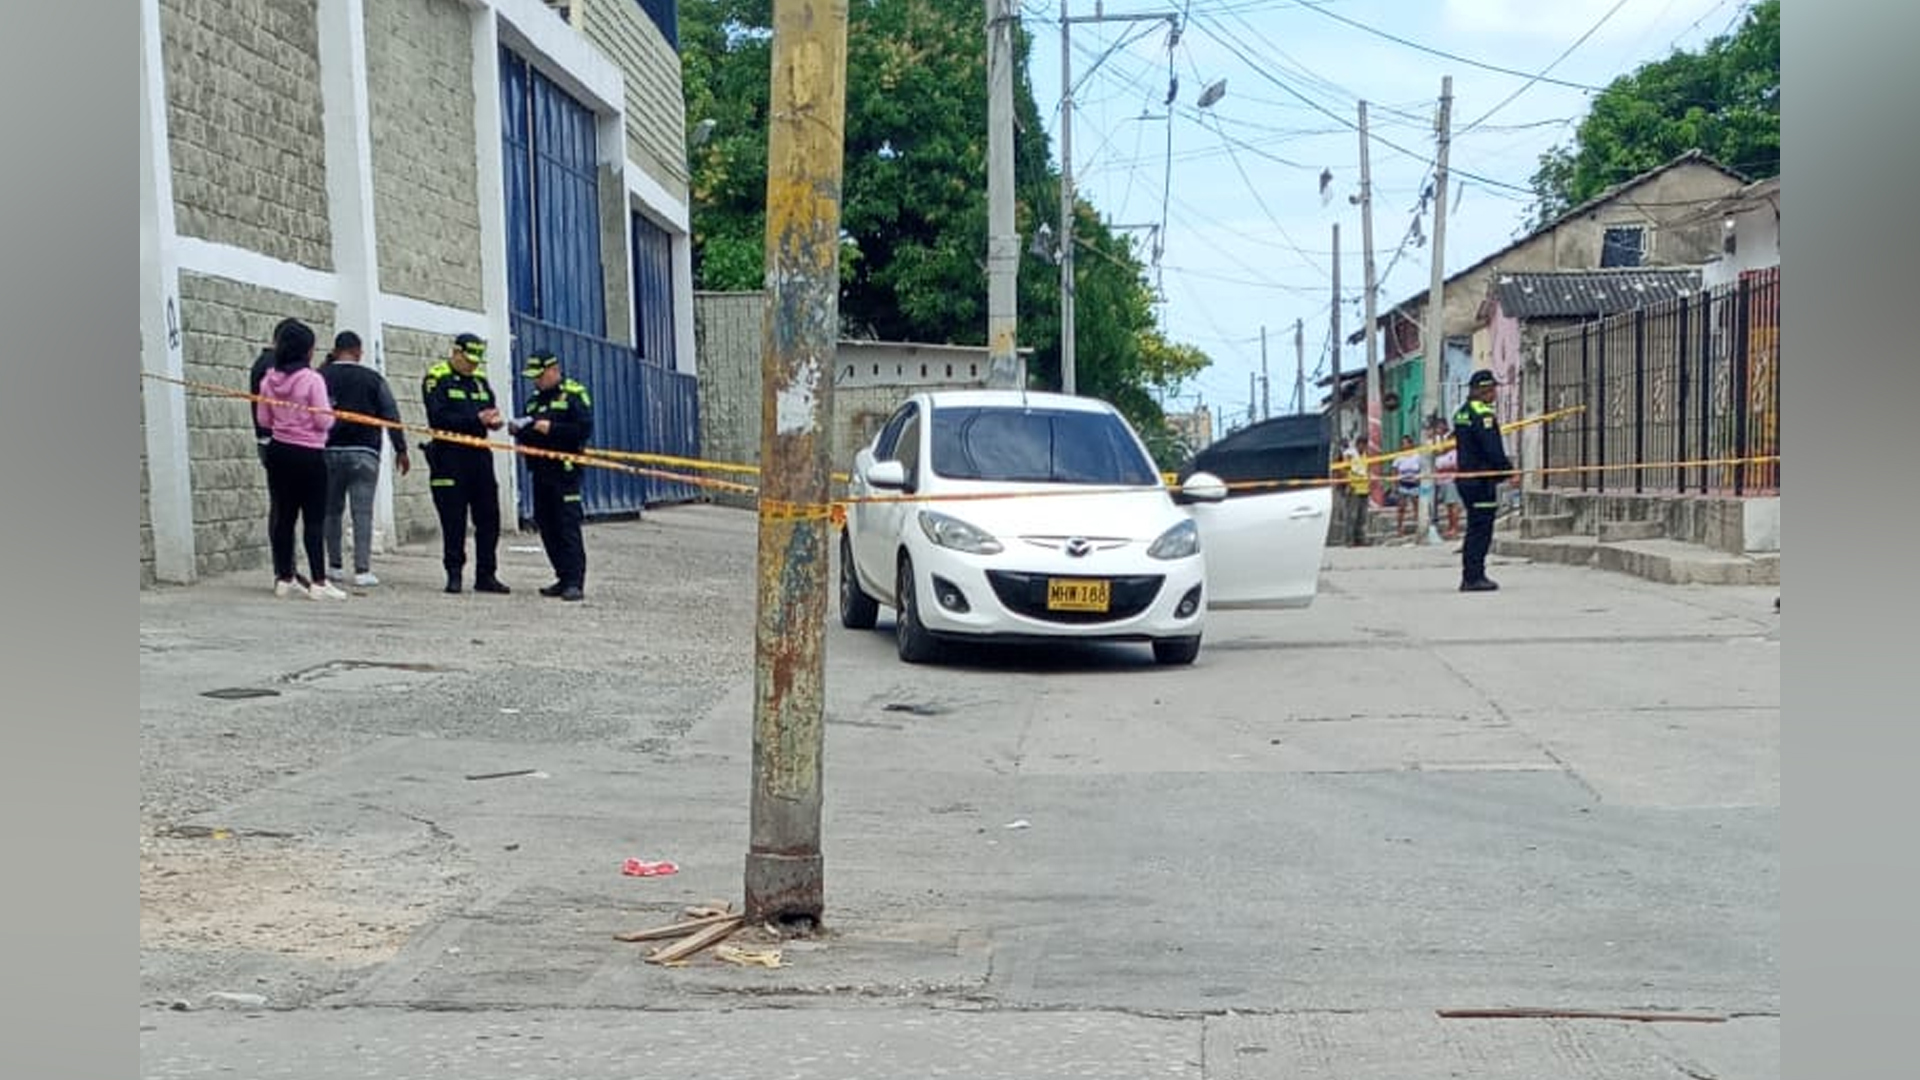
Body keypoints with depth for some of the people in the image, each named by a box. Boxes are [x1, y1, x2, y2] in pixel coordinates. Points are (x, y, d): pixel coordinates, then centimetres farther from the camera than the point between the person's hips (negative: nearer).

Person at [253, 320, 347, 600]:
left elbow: (263, 420, 8)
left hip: (278, 451, 6)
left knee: (283, 516, 12)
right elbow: (323, 421, -14)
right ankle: (319, 582, -3)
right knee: (313, 519, -3)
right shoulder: (312, 379, -14)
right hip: (308, 454, -6)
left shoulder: (269, 380, 2)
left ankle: (284, 578, 18)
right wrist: (330, 412, 7)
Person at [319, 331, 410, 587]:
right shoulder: (373, 379, 1)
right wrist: (401, 450, 8)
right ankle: (362, 570, -7)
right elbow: (391, 415, 2)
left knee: (331, 510, 13)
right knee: (363, 512, -2)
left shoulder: (321, 376, 2)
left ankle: (334, 566, 16)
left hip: (329, 451, 1)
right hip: (364, 453, -1)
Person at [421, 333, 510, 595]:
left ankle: (486, 575, 11)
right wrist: (475, 419, -23)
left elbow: (490, 411, 16)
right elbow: (438, 418, -16)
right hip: (449, 457, -6)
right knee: (453, 520, 0)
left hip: (479, 455, 6)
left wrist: (496, 420, -9)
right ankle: (454, 574, 9)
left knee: (488, 518, 5)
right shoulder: (436, 378, -4)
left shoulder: (480, 379, 17)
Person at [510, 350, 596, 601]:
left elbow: (585, 430, -14)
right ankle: (564, 578, 16)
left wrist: (552, 428, -19)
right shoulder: (536, 399, 21)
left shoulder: (574, 394, -3)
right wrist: (520, 429, 6)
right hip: (541, 470, 8)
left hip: (565, 470, -8)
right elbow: (530, 436, 27)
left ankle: (575, 582, -11)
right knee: (546, 525, 8)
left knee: (568, 526, -11)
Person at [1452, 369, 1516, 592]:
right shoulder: (1483, 414, -15)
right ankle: (1473, 577, -5)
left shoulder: (1462, 413, 16)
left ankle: (1470, 577, 18)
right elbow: (1493, 449, -20)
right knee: (1480, 530, -6)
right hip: (1482, 479, -10)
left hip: (1466, 477, 10)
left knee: (1475, 529, 15)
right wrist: (1509, 470, -9)